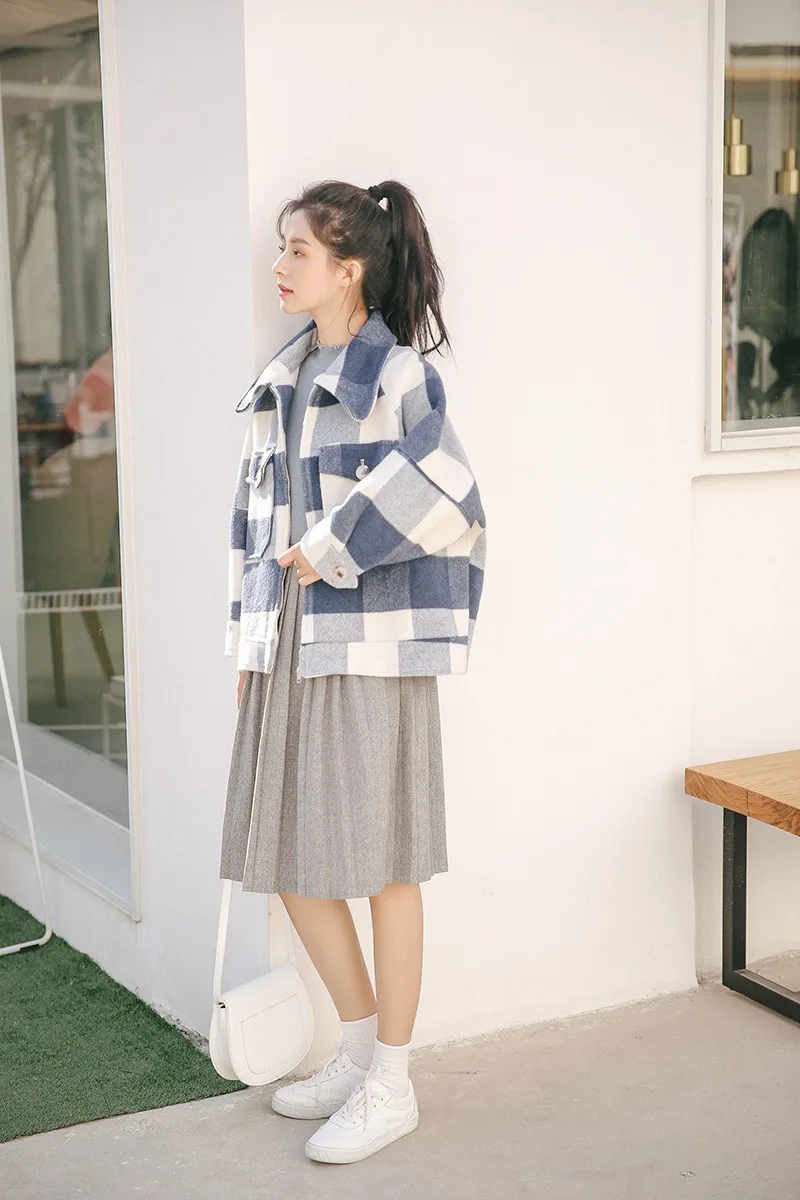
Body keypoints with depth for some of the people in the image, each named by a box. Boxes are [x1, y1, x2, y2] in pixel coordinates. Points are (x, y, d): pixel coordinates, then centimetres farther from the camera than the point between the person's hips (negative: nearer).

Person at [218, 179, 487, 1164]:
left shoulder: (396, 374, -9)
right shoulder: (280, 381, 13)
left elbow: (447, 505, -22)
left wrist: (330, 553, -15)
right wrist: (249, 643, 14)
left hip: (371, 644, -7)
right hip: (286, 644, 8)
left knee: (381, 862, 2)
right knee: (288, 856, 11)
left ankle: (392, 1085, 17)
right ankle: (359, 1048, 30)